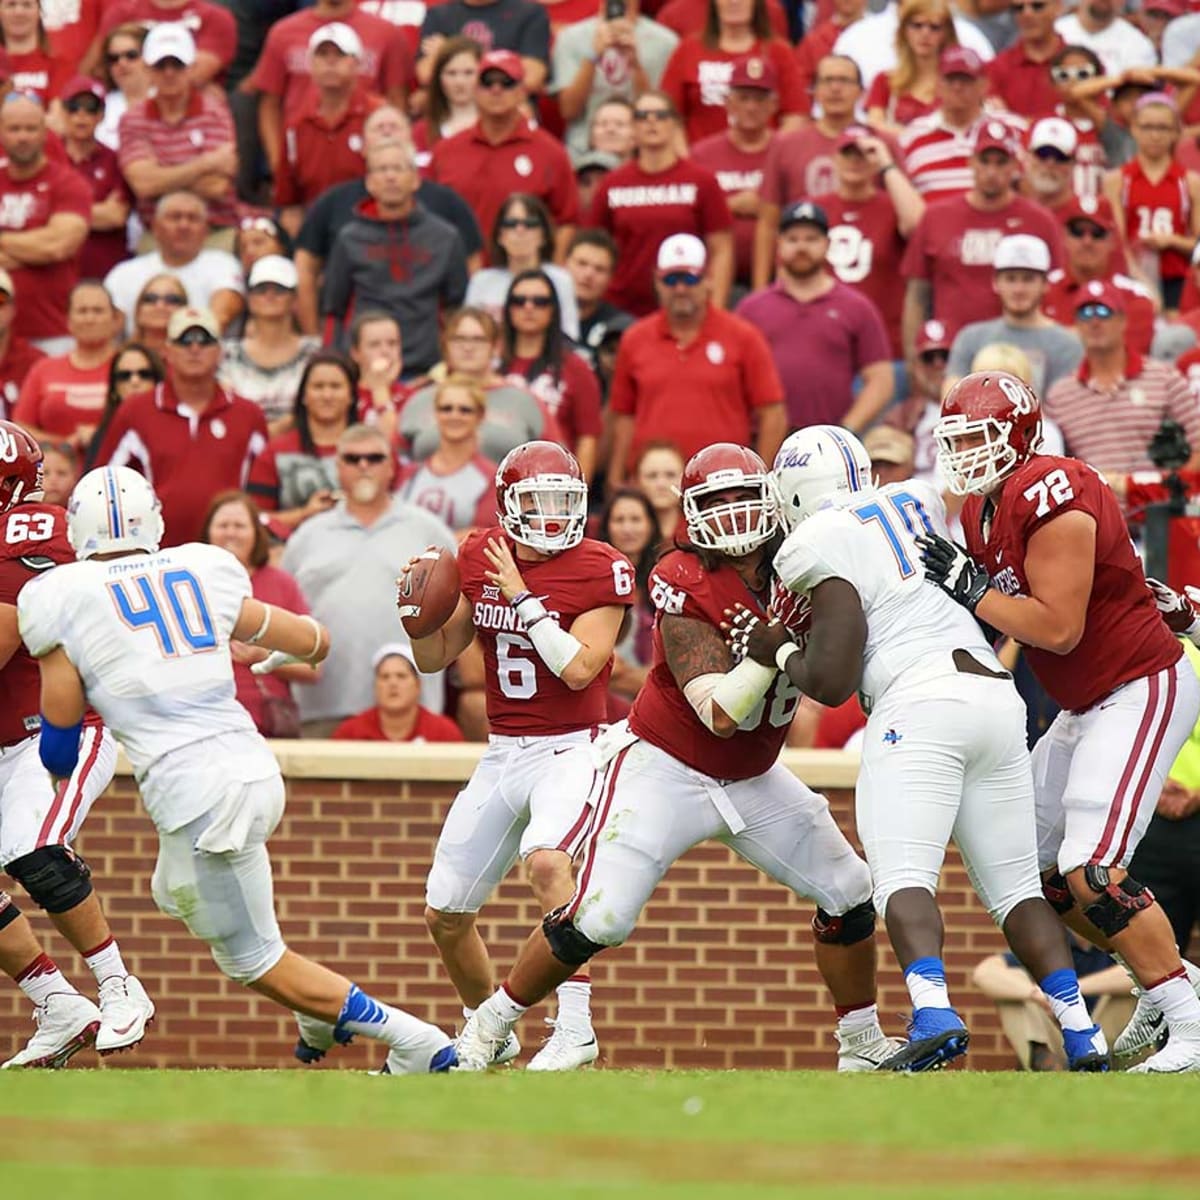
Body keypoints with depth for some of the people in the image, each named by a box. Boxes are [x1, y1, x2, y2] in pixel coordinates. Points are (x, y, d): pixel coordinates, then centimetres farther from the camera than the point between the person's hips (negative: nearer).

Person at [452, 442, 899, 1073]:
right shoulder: (686, 589, -24)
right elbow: (718, 713, -27)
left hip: (753, 778, 6)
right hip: (666, 768, -6)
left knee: (847, 893, 4)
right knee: (596, 920, -13)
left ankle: (863, 1045, 21)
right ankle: (482, 1032, 4)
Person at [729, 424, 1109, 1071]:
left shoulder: (823, 549, -2)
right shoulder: (918, 501, 18)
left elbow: (831, 683, -5)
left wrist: (778, 651, 13)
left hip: (918, 703, -7)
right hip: (999, 697, 7)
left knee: (903, 878, -13)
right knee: (1014, 888, 11)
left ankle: (934, 1012, -36)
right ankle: (1082, 1034, 0)